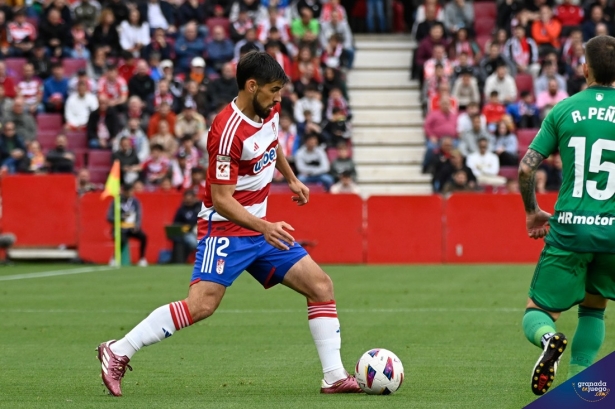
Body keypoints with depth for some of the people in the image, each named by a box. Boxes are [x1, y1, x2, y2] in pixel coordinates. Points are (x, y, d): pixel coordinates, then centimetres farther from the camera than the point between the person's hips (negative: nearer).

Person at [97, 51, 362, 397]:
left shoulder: (270, 111, 2)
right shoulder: (228, 131, -24)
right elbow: (221, 199, -25)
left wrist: (292, 180, 30)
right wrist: (264, 227, -34)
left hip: (261, 226, 9)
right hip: (226, 229, -9)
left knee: (321, 286, 2)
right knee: (202, 305, -21)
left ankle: (335, 377, 5)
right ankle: (118, 353, -10)